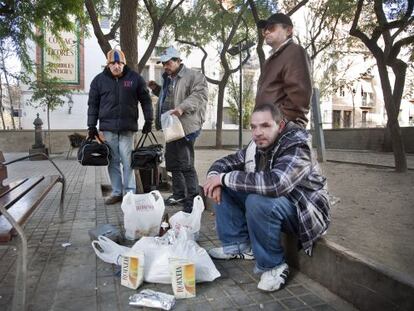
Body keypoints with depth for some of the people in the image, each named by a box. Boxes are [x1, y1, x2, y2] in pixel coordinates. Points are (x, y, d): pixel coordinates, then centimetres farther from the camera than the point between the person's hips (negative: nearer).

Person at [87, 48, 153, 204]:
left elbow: (145, 100, 7)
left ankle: (130, 192, 7)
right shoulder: (99, 80, 6)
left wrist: (149, 121, 2)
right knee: (113, 161, 6)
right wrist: (91, 126, 6)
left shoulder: (135, 78, 2)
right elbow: (93, 104, 9)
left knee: (127, 161, -2)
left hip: (127, 127, -2)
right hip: (108, 127, 2)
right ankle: (116, 192, 17)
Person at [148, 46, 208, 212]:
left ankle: (193, 198, 0)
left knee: (186, 164, -10)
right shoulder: (168, 79, 23)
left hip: (185, 126, -10)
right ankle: (178, 194, 29)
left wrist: (182, 108, -31)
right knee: (172, 163, 15)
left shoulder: (194, 76, -5)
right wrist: (157, 89, 19)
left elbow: (199, 95, -19)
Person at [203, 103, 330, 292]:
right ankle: (240, 245, 6)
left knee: (257, 202, -37)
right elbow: (225, 162, 6)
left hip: (303, 212, -7)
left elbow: (273, 184, -44)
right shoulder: (256, 147, -3)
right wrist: (214, 177, -19)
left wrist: (224, 178, -34)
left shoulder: (297, 149, -26)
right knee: (222, 189, -3)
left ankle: (274, 266, -14)